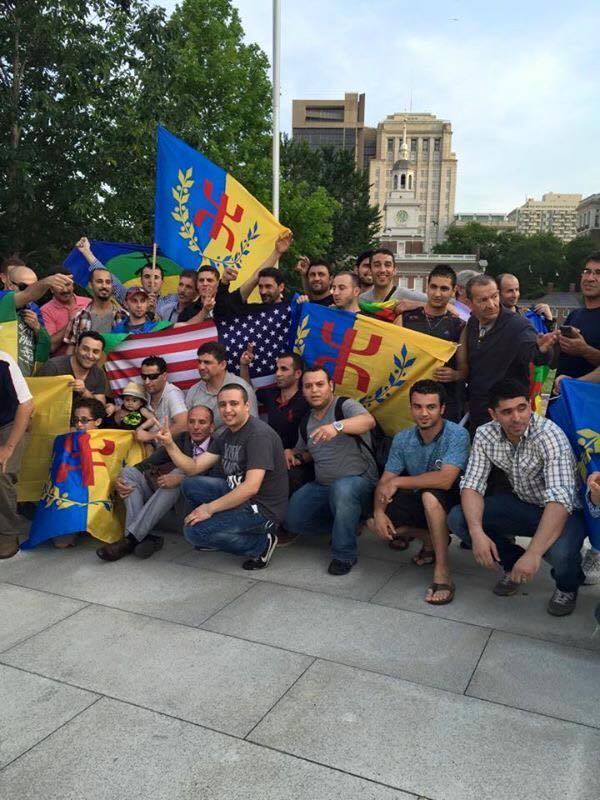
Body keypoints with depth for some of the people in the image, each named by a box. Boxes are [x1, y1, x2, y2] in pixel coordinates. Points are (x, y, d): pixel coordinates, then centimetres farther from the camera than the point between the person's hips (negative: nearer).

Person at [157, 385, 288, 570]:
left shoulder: (259, 434, -19)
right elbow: (194, 468, 7)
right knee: (190, 485, 5)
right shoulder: (226, 435, 10)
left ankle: (260, 543, -4)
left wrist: (209, 508, -22)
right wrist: (170, 445, -8)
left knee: (194, 530, -17)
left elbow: (251, 487, -27)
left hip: (263, 508, -9)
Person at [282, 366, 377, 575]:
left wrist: (337, 426, -50)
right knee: (291, 519, -10)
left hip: (359, 481, -7)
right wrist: (294, 455, 4)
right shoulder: (306, 422, 13)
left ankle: (344, 554, -20)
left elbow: (368, 421, -32)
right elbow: (305, 452, 29)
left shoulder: (345, 406, -9)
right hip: (321, 485, 7)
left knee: (342, 488, -40)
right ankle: (348, 524, 12)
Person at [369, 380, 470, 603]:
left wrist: (398, 481, -28)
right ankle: (431, 539, 12)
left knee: (430, 495, -38)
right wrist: (379, 512, -24)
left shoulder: (457, 435, -22)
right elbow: (385, 481, -4)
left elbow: (445, 480, -34)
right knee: (375, 523, -12)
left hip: (450, 501, -6)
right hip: (420, 501, 6)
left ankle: (443, 572, -26)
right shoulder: (402, 439, -5)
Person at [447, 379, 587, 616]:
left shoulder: (549, 435, -28)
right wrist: (477, 532, -30)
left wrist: (533, 553, -45)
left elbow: (560, 499, -36)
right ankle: (514, 563, 10)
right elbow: (472, 485, -12)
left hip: (565, 510, -4)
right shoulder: (485, 435, -11)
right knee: (457, 519, -15)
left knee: (560, 552, -37)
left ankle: (568, 585, 4)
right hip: (522, 504, 5)